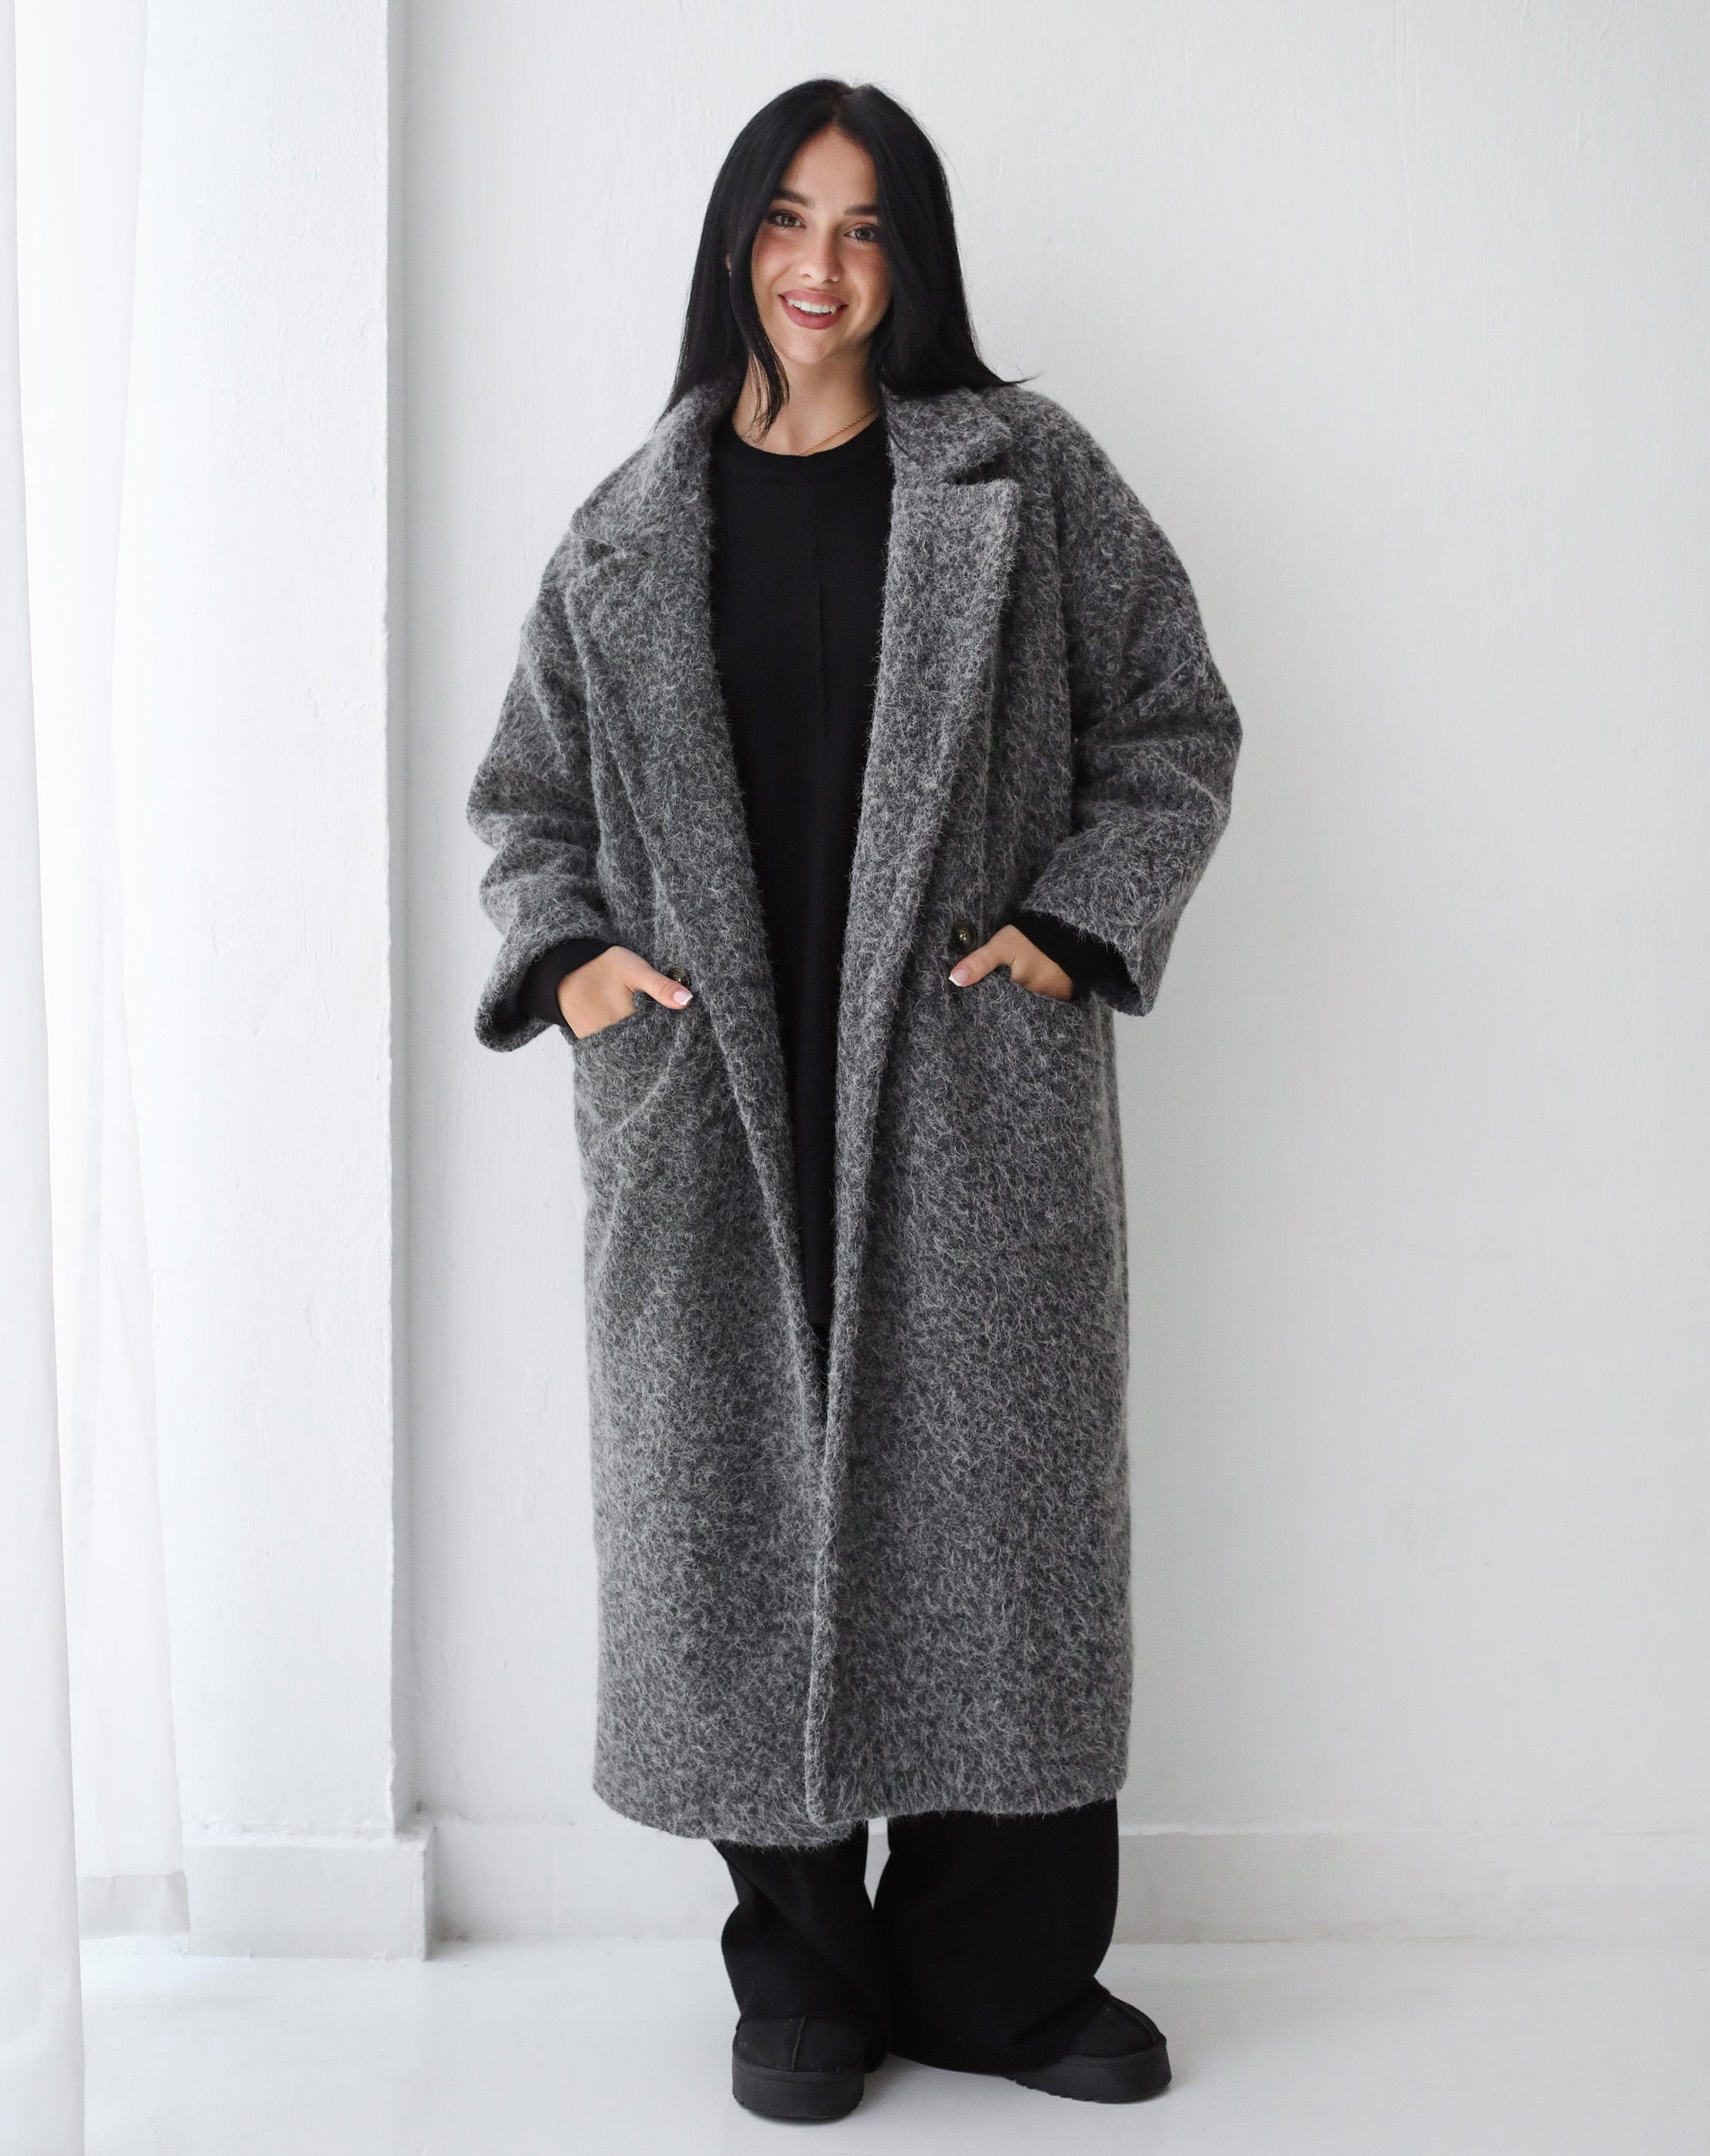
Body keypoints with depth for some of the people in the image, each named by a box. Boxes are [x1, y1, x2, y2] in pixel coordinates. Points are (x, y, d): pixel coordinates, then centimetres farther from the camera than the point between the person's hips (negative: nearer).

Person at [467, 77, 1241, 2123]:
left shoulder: (1024, 476, 7)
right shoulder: (629, 531, 11)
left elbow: (1179, 727, 7)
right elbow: (522, 792, 17)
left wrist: (1071, 923, -6)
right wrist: (567, 956, -1)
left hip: (974, 1096, -1)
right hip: (710, 1105, 1)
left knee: (997, 1494, 2)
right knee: (743, 1497, 3)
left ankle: (997, 1969, 18)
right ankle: (801, 1966, 19)